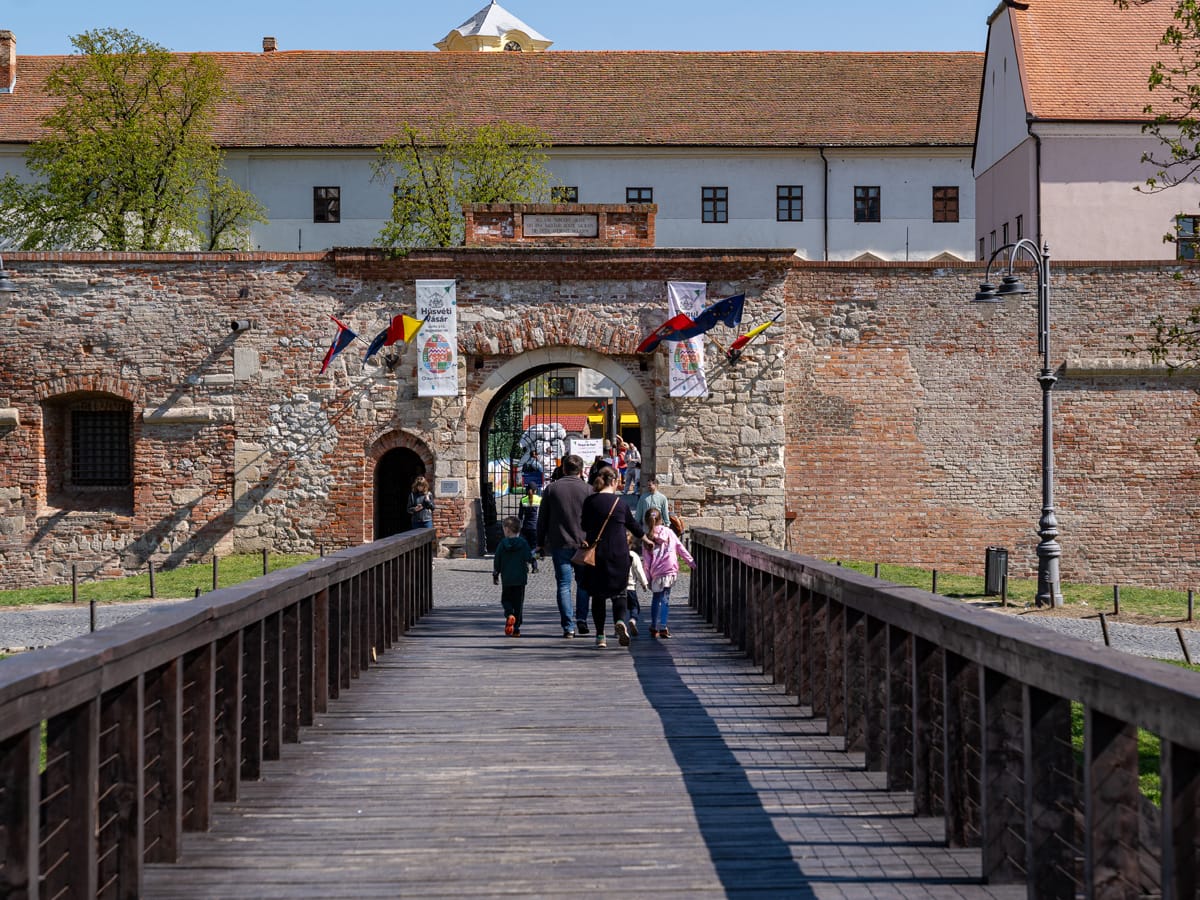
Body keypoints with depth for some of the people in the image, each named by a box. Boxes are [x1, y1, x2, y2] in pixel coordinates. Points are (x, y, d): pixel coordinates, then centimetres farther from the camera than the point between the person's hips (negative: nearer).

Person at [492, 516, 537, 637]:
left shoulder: (502, 544, 0)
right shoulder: (523, 543, -3)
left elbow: (496, 562, 5)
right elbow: (529, 558, -9)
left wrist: (495, 576, 17)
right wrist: (534, 564, 12)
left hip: (506, 579, 0)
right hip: (520, 579, 0)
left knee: (505, 600, 15)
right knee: (518, 603, 7)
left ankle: (509, 615, -17)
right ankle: (516, 628, 4)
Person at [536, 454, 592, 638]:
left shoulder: (551, 489, 3)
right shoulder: (588, 490, -1)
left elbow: (542, 519, 5)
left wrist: (540, 543, 12)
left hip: (559, 544, 0)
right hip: (583, 543, 0)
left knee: (564, 585, 2)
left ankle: (568, 626, -1)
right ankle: (582, 620, 10)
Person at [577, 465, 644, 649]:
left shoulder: (590, 502, -3)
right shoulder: (620, 502, 0)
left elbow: (585, 527, 6)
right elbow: (632, 524, 15)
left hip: (596, 553, 0)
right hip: (619, 554, 0)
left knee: (597, 594, 9)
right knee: (618, 592, 10)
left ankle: (600, 636, 7)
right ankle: (620, 621, -19)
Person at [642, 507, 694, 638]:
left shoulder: (647, 538, 2)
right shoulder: (668, 532, 5)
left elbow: (646, 560, 1)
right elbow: (681, 548, 9)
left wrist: (648, 577, 6)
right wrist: (691, 561, 17)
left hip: (656, 572, 0)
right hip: (670, 570, 0)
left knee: (656, 598, 14)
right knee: (665, 598, 1)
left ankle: (654, 627, 16)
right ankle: (662, 627, -10)